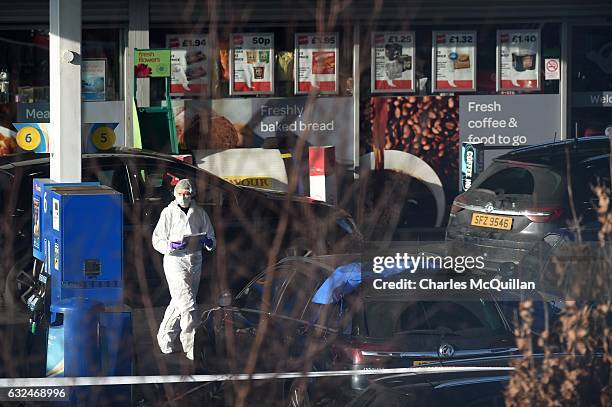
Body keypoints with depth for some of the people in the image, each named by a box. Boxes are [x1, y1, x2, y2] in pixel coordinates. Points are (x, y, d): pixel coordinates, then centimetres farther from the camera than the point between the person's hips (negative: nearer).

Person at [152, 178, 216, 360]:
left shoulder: (200, 213, 8)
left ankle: (165, 337, 33)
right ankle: (192, 348, -12)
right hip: (175, 261, -5)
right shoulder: (169, 213, -2)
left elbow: (212, 239, 13)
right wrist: (172, 245, -20)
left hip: (195, 261, 5)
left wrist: (208, 241, -11)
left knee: (179, 303, 15)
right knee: (187, 304, -13)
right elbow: (157, 240, -1)